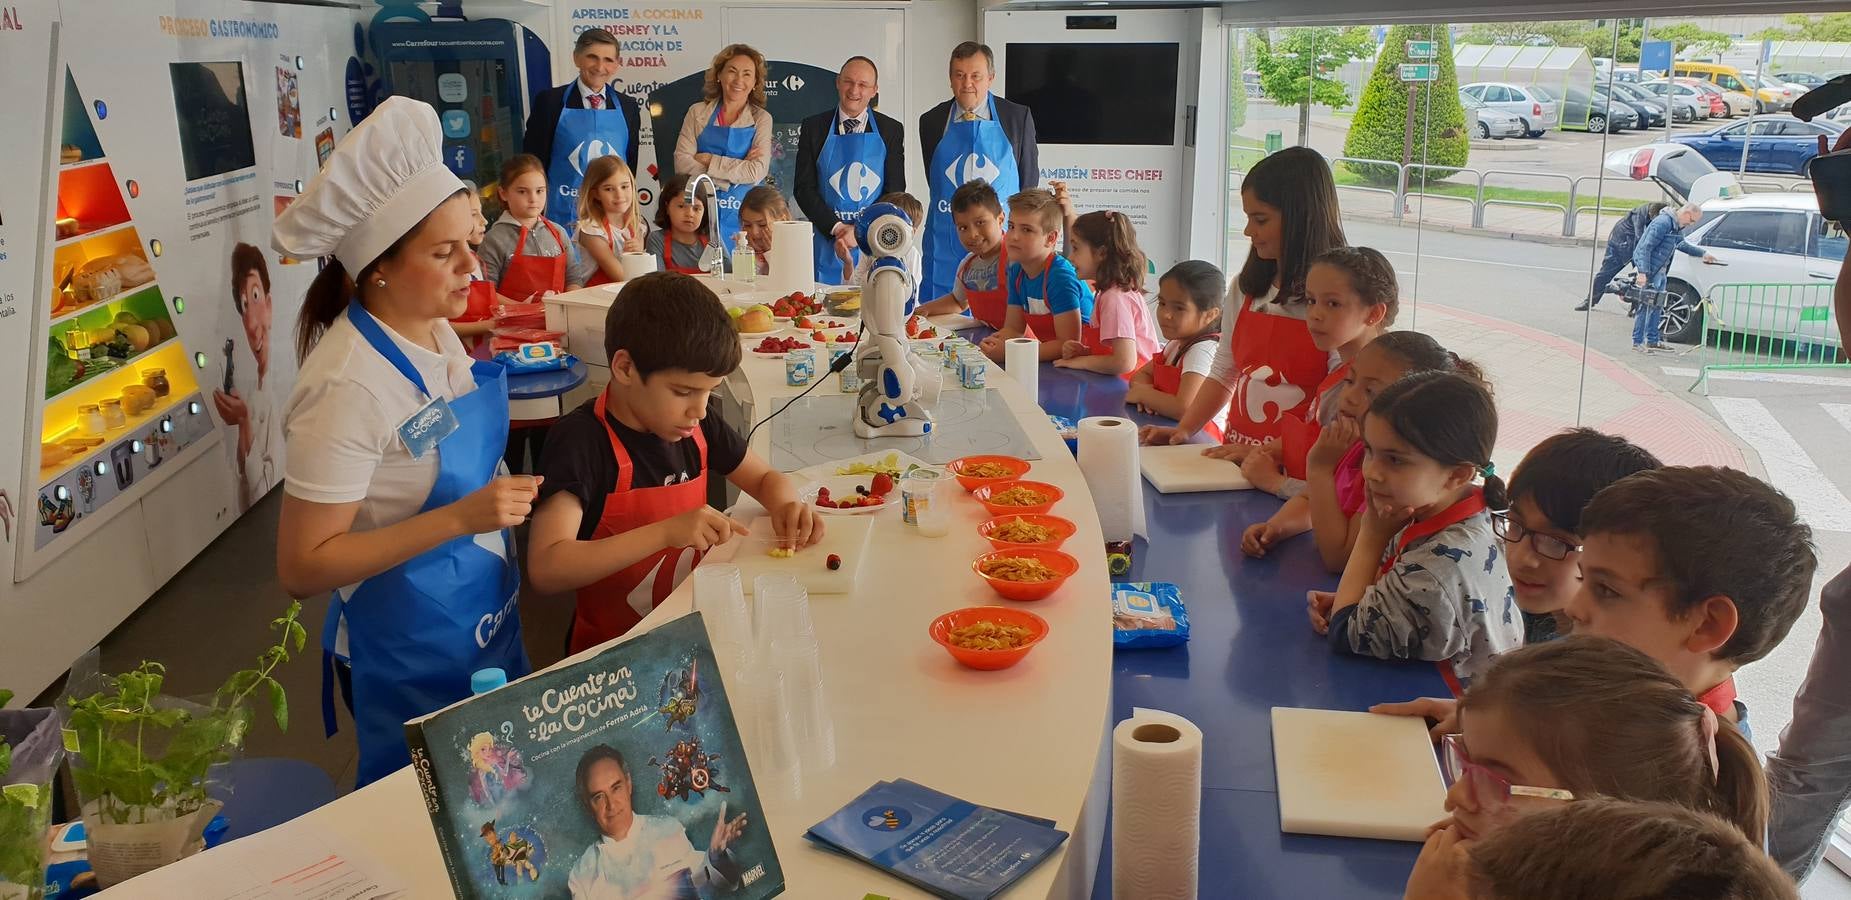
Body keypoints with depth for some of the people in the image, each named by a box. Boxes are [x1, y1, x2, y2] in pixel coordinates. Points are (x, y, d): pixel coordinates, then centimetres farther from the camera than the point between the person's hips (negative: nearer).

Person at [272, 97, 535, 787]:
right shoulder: (348, 388, -27)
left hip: (487, 624, 8)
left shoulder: (437, 331, -3)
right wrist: (460, 518, -30)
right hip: (411, 656, -7)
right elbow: (301, 567, -24)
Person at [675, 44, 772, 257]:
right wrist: (736, 169, -10)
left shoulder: (761, 119, 7)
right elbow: (681, 163, -4)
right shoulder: (698, 113, 9)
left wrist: (709, 160, -8)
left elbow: (756, 172, -7)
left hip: (743, 216, 0)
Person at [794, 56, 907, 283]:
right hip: (828, 242, 0)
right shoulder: (813, 128, 5)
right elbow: (803, 188, 2)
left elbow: (895, 191, 2)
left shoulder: (892, 130, 5)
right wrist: (837, 228, -9)